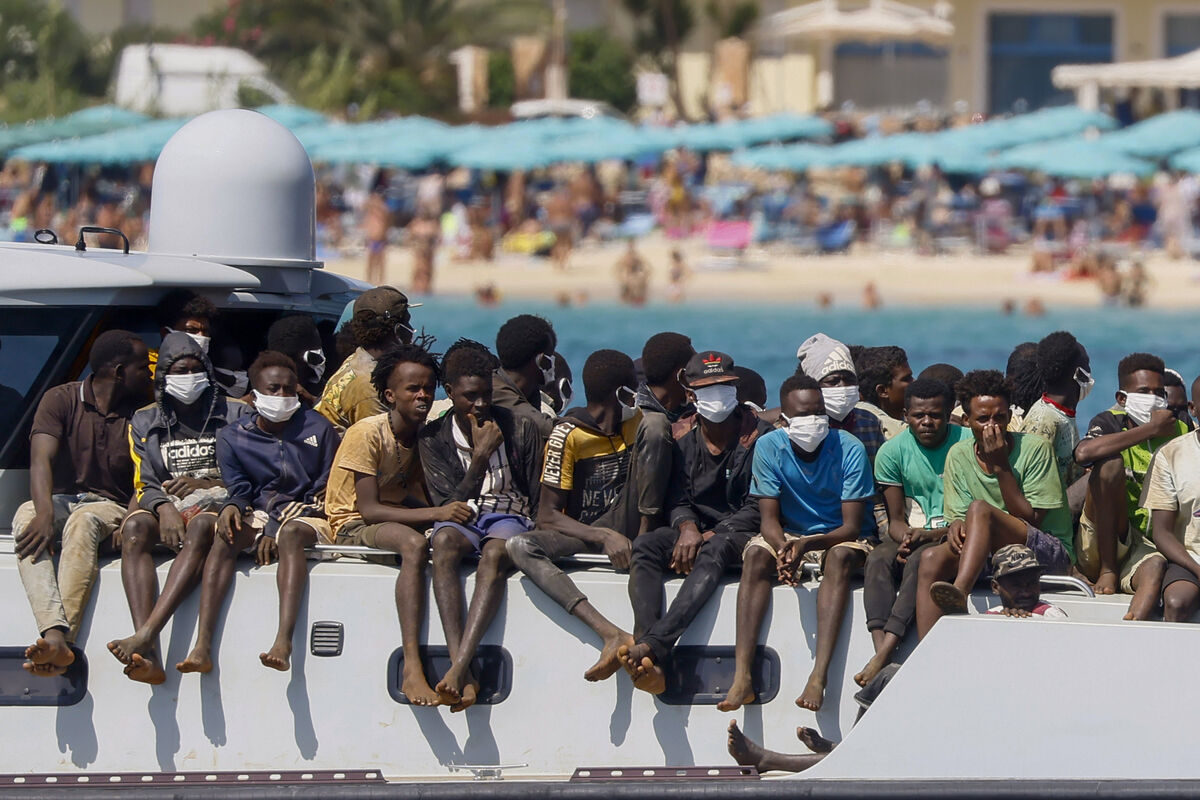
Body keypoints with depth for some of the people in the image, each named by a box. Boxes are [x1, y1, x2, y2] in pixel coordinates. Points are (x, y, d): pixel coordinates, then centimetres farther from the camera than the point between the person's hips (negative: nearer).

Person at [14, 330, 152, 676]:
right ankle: (56, 637, -55)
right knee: (26, 518, -36)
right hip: (59, 501, 0)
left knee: (82, 522, -37)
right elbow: (41, 459, -12)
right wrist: (45, 513, -31)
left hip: (110, 506, 0)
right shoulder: (62, 400, 2)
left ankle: (58, 638, -54)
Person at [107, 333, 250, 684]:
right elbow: (144, 485, 7)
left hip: (215, 503, -2)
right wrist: (165, 509, -16)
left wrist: (204, 485, -11)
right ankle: (148, 655, -50)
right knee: (134, 527, -34)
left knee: (200, 528, -39)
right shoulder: (145, 423, 16)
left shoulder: (236, 414, 11)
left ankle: (145, 636, -54)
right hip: (165, 506, 2)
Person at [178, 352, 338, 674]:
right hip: (259, 517, 2)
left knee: (291, 533, -38)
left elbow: (325, 493, -3)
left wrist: (275, 528, -15)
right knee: (225, 535, -31)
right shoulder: (233, 437, 7)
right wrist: (233, 506, -22)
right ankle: (202, 646, -44)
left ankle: (283, 643, -57)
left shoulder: (318, 429, 1)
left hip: (308, 518, -2)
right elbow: (240, 490, 6)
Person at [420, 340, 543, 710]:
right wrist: (480, 457, -12)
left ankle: (459, 668, -52)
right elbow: (450, 504, -3)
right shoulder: (435, 439, 6)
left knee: (495, 552, -38)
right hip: (463, 518, 0)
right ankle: (461, 674, -50)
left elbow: (540, 499, 8)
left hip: (510, 517, 0)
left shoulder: (520, 429, 6)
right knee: (444, 541, -38)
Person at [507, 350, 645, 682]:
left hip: (623, 528, 2)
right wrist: (603, 538, -28)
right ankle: (611, 634, -54)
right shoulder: (568, 435, -7)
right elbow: (547, 517, -12)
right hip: (580, 534, -2)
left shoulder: (638, 423, 8)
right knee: (519, 546, -37)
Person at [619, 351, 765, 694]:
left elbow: (758, 508, -5)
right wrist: (687, 528, -17)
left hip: (739, 537, -4)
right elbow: (678, 502, 7)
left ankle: (652, 647, -57)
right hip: (698, 535, 4)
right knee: (646, 545, -28)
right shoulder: (684, 444, 15)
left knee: (715, 551, -39)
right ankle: (648, 655, -48)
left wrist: (711, 536, -16)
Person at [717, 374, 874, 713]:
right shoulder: (769, 447, -9)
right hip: (789, 535, 2)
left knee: (840, 557, -36)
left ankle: (819, 676, -48)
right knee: (756, 554, -30)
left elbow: (851, 527, -18)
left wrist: (807, 545, -36)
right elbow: (770, 519, -10)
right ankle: (742, 676, -39)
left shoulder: (849, 449, -15)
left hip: (838, 539, -2)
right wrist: (783, 548, -34)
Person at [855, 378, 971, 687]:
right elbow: (896, 519, 5)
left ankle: (884, 656, -45)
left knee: (920, 560, -35)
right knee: (878, 560, -30)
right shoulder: (893, 452, 3)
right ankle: (881, 650, -46)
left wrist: (930, 536, -23)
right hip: (912, 532, 4)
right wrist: (905, 539, -19)